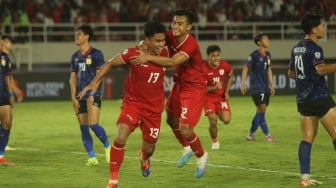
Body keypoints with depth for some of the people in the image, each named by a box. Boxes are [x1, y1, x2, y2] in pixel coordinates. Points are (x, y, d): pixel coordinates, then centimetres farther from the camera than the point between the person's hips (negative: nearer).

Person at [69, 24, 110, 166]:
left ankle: (107, 146, 5)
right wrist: (73, 97, 4)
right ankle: (92, 158, 9)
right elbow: (73, 77, 13)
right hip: (80, 97, 6)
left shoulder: (96, 54, -4)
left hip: (93, 95, -6)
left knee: (93, 124, -18)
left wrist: (92, 94, -15)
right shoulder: (75, 56, 13)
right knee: (83, 128, 3)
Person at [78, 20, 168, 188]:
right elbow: (110, 63, -5)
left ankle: (144, 159, 54)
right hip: (132, 102, -3)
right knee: (121, 138, -24)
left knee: (149, 147, 13)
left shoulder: (165, 55, -10)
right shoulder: (134, 53, -20)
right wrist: (95, 83, -9)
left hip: (154, 108, 3)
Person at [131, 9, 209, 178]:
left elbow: (172, 62, -42)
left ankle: (201, 156, 16)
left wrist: (148, 58, -45)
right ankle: (187, 149, 48)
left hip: (194, 88, -8)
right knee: (171, 120, 22)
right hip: (179, 85, 8)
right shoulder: (170, 37, -8)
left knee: (185, 129, -12)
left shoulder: (191, 45, -30)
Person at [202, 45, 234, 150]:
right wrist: (214, 88, -33)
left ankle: (219, 114, 25)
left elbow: (230, 76, 9)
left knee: (226, 120, -12)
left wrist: (226, 91, 1)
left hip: (221, 97, 2)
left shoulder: (225, 65, -14)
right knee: (213, 122, -11)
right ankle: (215, 142, 17)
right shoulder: (204, 69, -23)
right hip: (209, 98, -2)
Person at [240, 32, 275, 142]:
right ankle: (267, 134, -5)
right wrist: (243, 83, -16)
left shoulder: (267, 55, 10)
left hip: (265, 87, 8)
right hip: (257, 87, -8)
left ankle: (251, 134, 18)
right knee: (261, 109, -9)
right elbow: (246, 68, -9)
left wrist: (271, 85, 18)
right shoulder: (254, 55, -11)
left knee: (260, 111, 9)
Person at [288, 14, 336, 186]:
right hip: (319, 97, -8)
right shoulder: (314, 48, -12)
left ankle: (305, 177, 2)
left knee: (307, 138, 6)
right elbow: (321, 69, -26)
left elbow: (291, 73, 24)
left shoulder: (296, 48, 15)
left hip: (302, 99, 8)